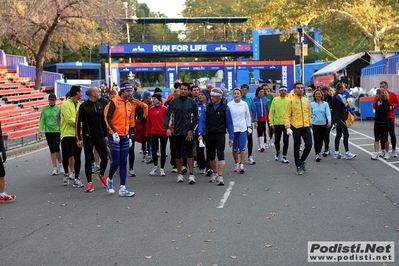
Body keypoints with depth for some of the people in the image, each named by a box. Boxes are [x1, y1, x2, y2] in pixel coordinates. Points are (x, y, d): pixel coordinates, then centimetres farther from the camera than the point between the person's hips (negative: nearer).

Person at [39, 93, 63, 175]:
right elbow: (42, 121, 4)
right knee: (52, 150, 5)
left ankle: (60, 164, 15)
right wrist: (40, 132, -4)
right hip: (48, 131, 2)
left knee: (56, 148, -10)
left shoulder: (59, 109, 1)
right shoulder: (44, 109, 5)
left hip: (57, 131, -2)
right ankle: (55, 168, 12)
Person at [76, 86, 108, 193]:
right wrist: (78, 139, -9)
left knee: (104, 157, 1)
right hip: (88, 138, -4)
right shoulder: (83, 106, -7)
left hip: (99, 136, 4)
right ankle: (90, 183, 8)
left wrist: (105, 135, 15)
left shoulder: (100, 105, 10)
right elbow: (78, 122, -7)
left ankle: (101, 175, 28)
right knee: (88, 159, 2)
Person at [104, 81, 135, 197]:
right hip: (115, 136, -6)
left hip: (125, 137, 6)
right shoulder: (114, 102, -8)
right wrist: (114, 132, -19)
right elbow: (108, 118, -13)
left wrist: (129, 136, 16)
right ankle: (110, 179, 25)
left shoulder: (129, 105, 13)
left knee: (123, 163, 4)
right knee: (116, 162, -4)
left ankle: (123, 188, 5)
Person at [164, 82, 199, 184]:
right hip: (177, 132, 1)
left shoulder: (192, 102, 1)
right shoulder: (173, 102, 2)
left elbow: (196, 117, 4)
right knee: (178, 153, 8)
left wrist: (191, 129, -5)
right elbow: (168, 115, -1)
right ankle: (180, 174, 19)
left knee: (189, 153, -5)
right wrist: (167, 127, -16)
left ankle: (191, 174, -2)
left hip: (188, 132, -1)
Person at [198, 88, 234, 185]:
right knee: (211, 156, 14)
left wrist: (231, 137, -1)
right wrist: (200, 133, -11)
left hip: (220, 135, -3)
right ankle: (215, 173, 35)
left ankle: (220, 177, -14)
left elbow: (229, 123, 2)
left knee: (220, 156, -11)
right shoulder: (207, 108, 5)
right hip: (209, 135, 3)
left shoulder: (225, 108, 0)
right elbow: (202, 121, 2)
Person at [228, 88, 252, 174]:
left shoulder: (244, 104, 3)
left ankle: (241, 165, -6)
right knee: (235, 148, 8)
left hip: (242, 128, 0)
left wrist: (249, 127, 11)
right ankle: (237, 164, 21)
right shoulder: (229, 105, 0)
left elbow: (248, 116, 11)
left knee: (242, 147, -8)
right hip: (233, 129, 0)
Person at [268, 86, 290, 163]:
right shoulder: (275, 100, 2)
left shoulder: (289, 100, 2)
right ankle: (278, 151, 36)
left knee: (286, 141, 0)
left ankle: (284, 156, 10)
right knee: (276, 140, 7)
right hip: (277, 123, 0)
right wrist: (271, 123, -4)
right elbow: (271, 112, 2)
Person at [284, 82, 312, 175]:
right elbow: (287, 115, -5)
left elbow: (309, 113, 17)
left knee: (309, 145, -5)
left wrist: (310, 124, 14)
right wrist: (288, 127, -13)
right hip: (296, 127, -3)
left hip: (306, 127, 3)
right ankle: (298, 166, 14)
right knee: (297, 147, 4)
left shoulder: (306, 100, 9)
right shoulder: (291, 101, -3)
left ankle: (302, 160, 20)